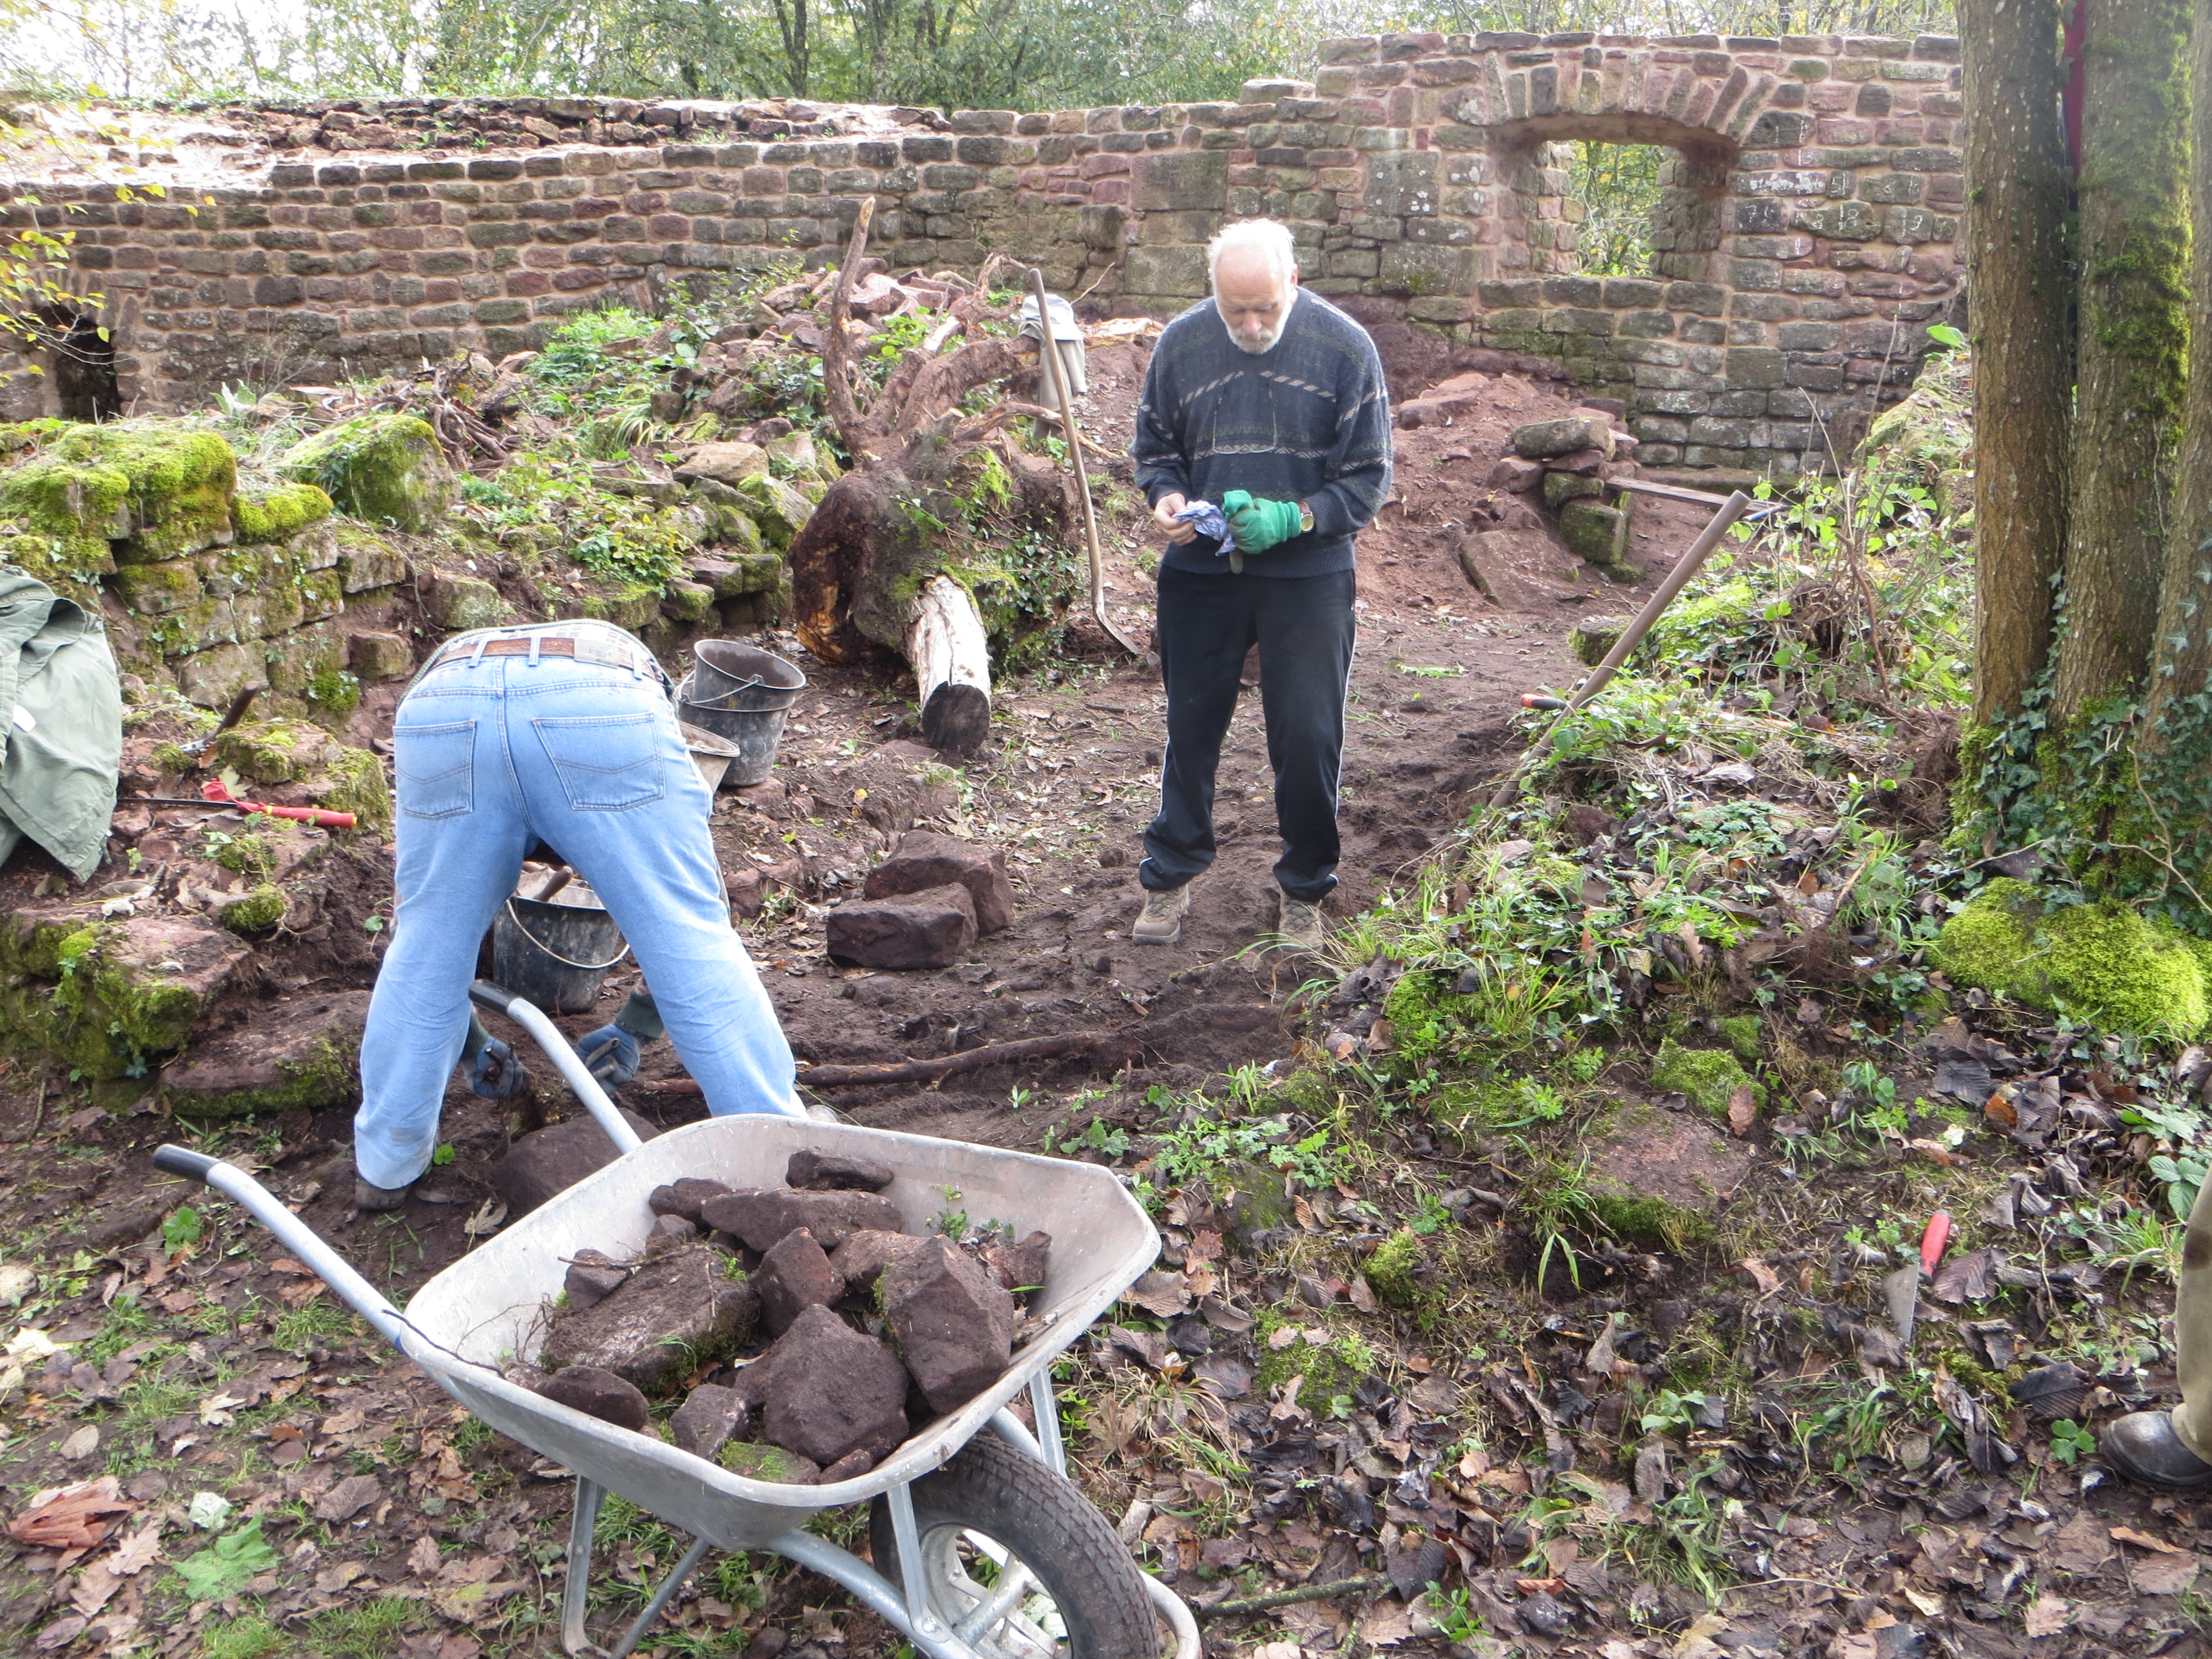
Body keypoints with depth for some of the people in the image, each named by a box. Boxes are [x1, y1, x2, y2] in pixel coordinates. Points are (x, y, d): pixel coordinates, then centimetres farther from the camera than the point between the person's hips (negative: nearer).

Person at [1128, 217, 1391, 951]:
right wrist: (1167, 498, -10)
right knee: (1191, 726, 11)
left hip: (1307, 575, -2)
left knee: (1308, 738, 2)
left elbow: (1368, 476, -4)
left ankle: (1304, 891, 21)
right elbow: (1153, 444, 11)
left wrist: (1295, 519, -20)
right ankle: (1170, 876, 27)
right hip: (1201, 571, 2)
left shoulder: (1344, 347, -8)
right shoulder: (1182, 343, -2)